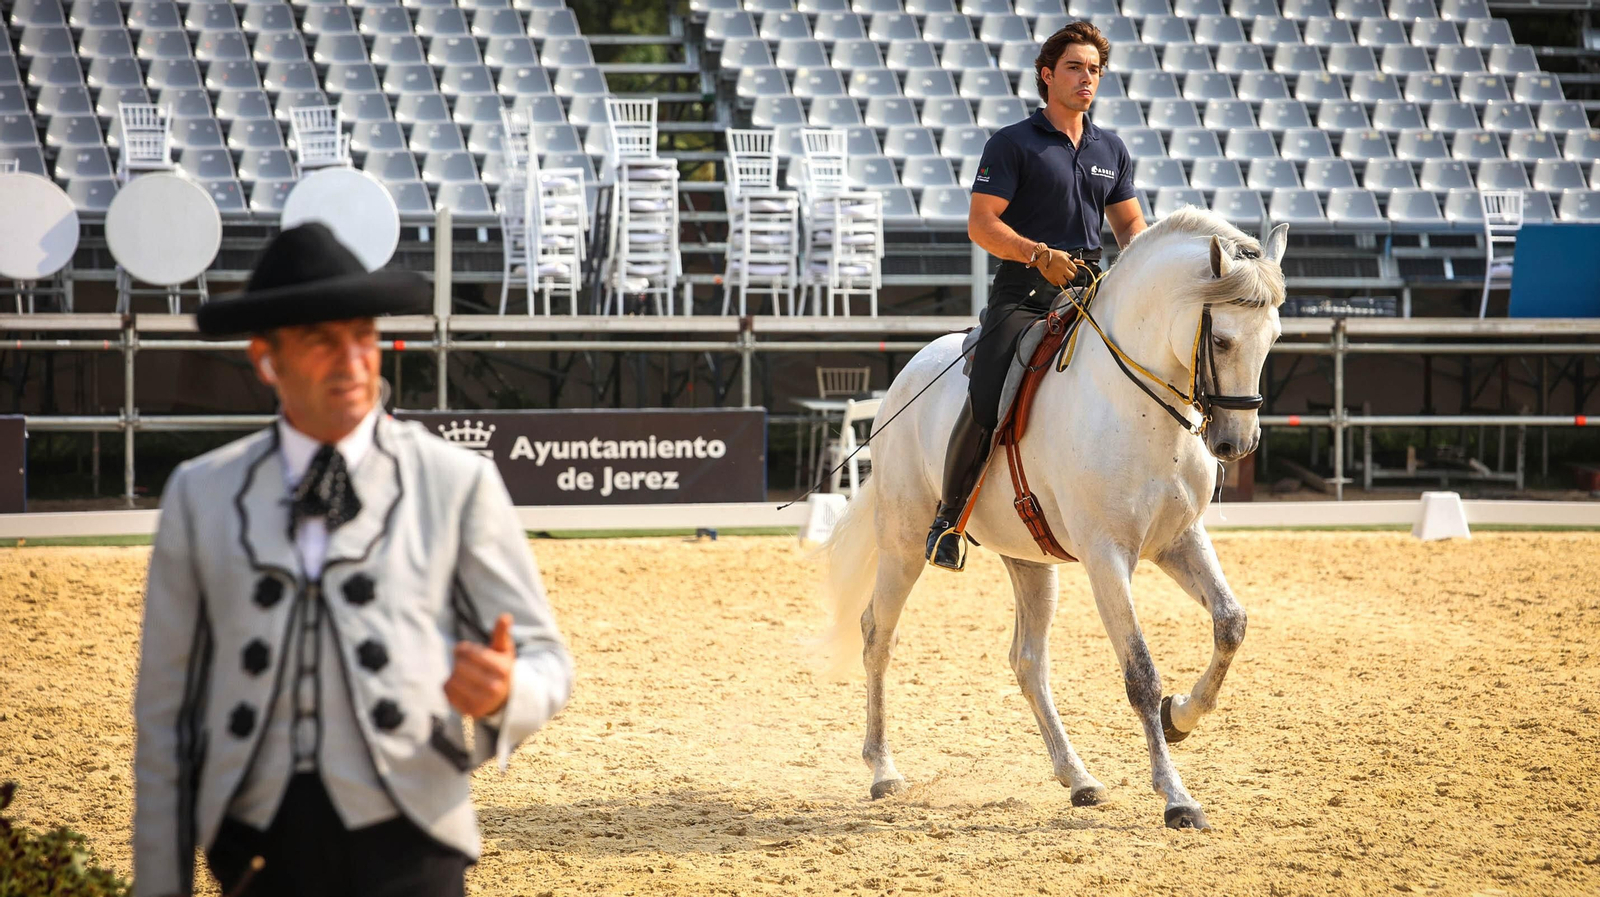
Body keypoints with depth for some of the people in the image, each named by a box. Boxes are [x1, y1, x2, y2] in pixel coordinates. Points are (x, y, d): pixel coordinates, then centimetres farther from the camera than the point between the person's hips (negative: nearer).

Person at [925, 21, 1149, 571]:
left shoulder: (1111, 151, 17)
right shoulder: (1013, 144, 0)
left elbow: (1130, 222, 23)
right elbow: (981, 224, -6)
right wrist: (1040, 254, -21)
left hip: (1089, 291, 5)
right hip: (1023, 293, -5)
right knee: (986, 403, -21)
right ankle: (949, 513, -3)